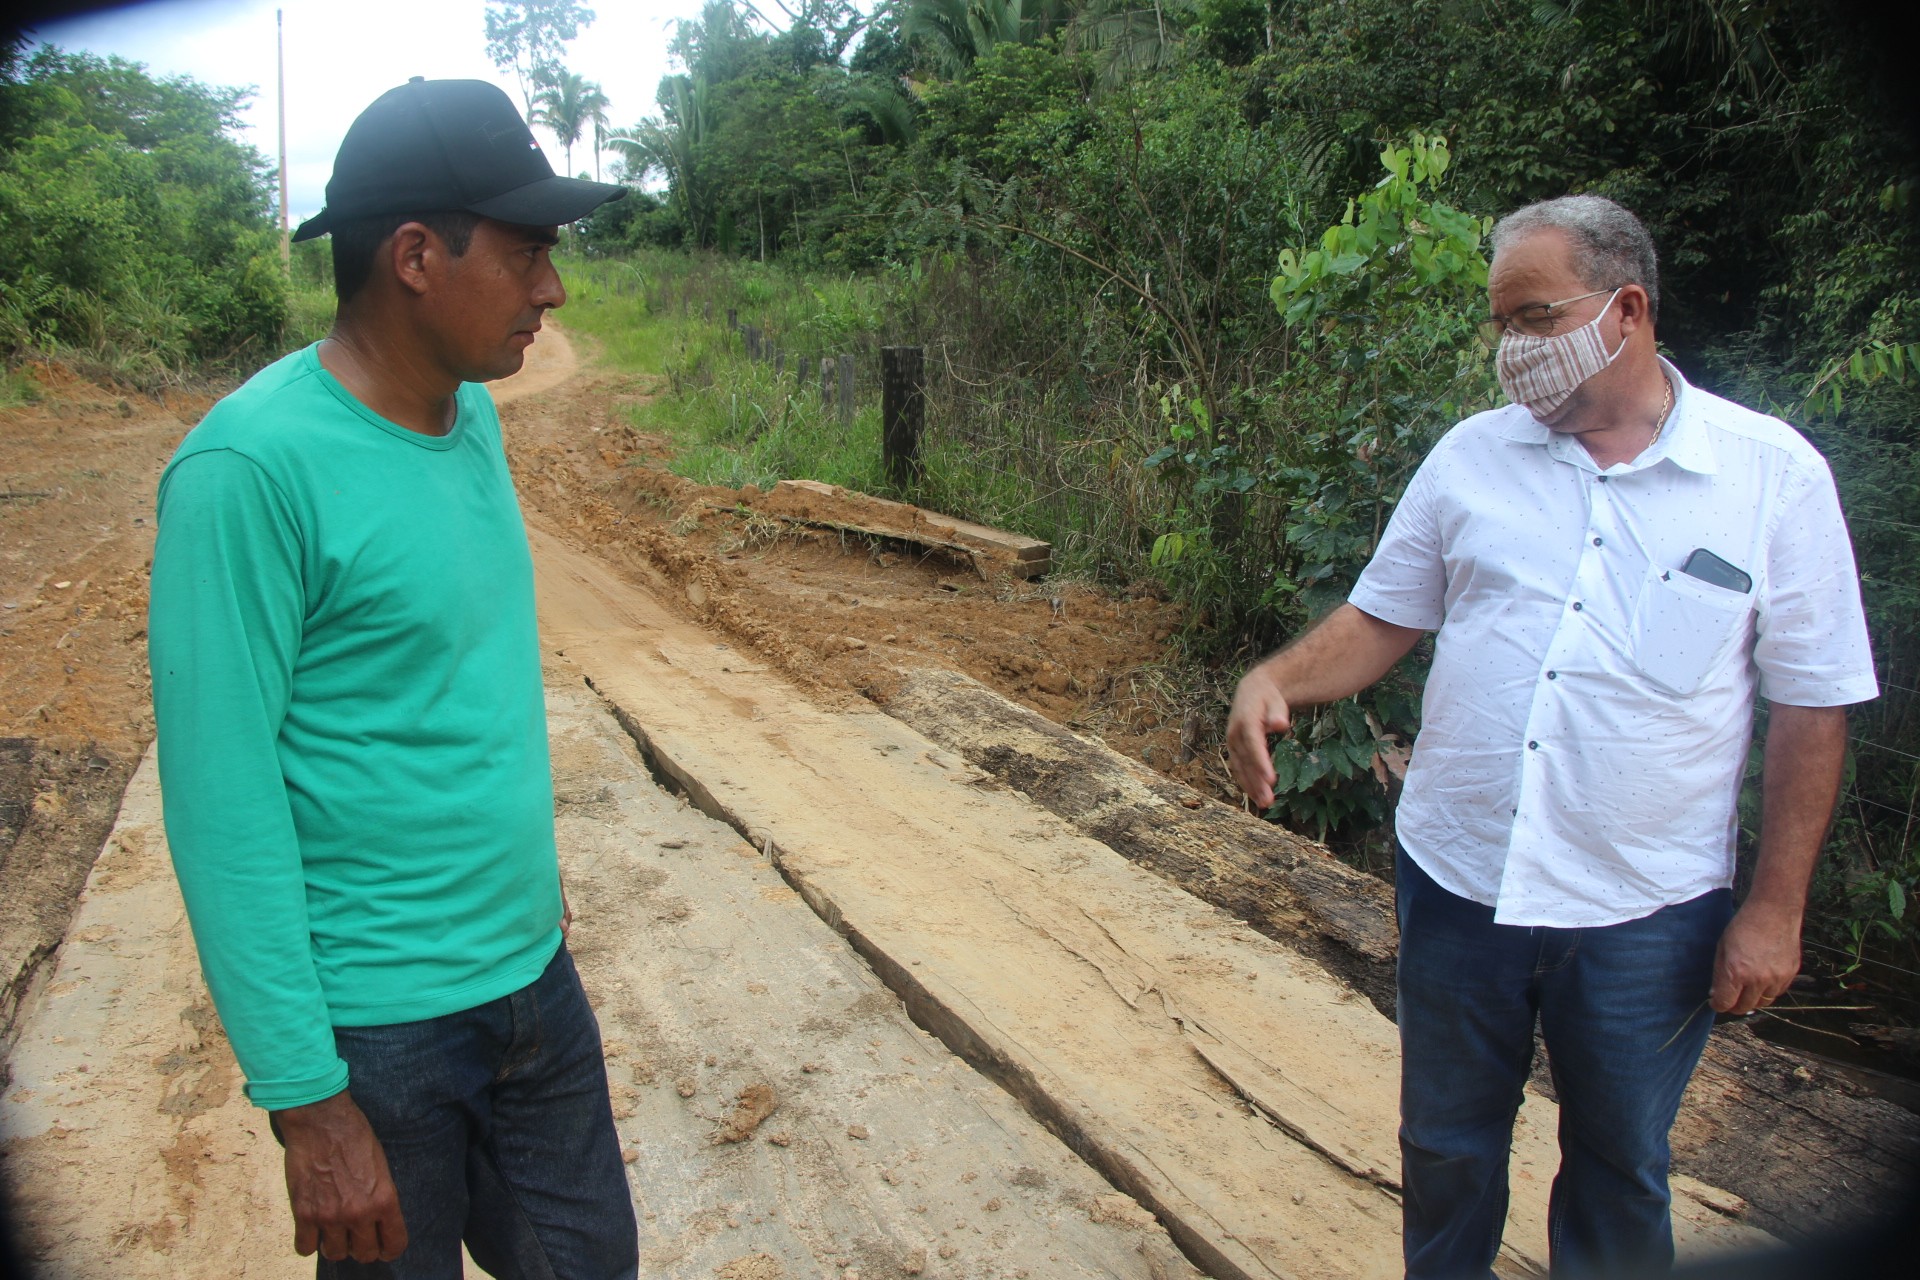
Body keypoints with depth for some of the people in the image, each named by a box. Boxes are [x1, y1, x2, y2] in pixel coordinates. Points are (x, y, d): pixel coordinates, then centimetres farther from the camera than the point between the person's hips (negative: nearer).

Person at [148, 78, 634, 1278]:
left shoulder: (474, 416, 3)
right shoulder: (253, 468, -21)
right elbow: (223, 801, -20)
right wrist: (307, 1101, -16)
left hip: (534, 972, 7)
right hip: (376, 1024, -7)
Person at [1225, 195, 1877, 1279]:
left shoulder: (1775, 473, -7)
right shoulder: (1473, 455, 0)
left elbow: (1814, 707, -4)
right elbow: (1383, 619, 5)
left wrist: (1774, 909, -5)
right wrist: (1278, 680, -14)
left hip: (1644, 913, -2)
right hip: (1457, 879, 3)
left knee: (1619, 1165, 19)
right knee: (1447, 1144, 20)